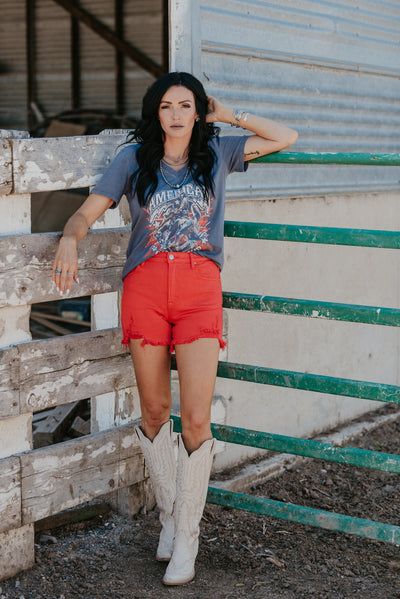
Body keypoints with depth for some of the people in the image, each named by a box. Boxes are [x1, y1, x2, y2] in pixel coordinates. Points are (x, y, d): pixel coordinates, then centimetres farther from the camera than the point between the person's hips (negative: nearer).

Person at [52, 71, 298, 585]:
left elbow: (285, 138, 16)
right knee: (154, 411, 8)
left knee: (196, 419, -8)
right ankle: (168, 514, 29)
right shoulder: (134, 157, 8)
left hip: (200, 290, 0)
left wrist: (228, 114, 13)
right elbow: (86, 213, 5)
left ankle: (186, 536, 6)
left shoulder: (217, 152, 11)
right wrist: (69, 239, -17)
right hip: (146, 287, 1)